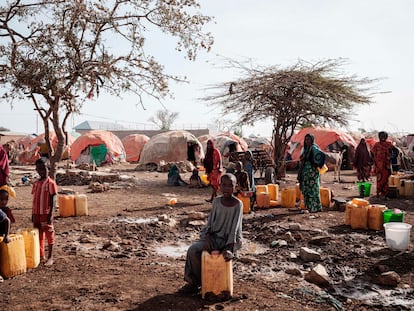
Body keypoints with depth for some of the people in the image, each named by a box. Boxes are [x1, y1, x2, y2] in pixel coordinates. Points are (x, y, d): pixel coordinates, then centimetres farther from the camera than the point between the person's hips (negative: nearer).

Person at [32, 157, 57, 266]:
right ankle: (41, 255, 24)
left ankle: (50, 257, 8)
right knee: (38, 234, 13)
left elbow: (52, 200, -11)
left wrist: (50, 214, -15)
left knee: (49, 234, 1)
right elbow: (34, 199, 13)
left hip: (46, 213, -6)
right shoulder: (36, 183, 10)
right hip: (36, 213, 6)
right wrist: (33, 214, 12)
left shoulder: (50, 183, -9)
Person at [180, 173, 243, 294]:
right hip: (213, 236, 4)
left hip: (228, 240, -4)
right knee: (193, 250, -18)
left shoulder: (238, 204, -10)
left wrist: (229, 248, -21)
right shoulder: (216, 201, 2)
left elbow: (235, 228, -13)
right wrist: (208, 238, -13)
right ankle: (195, 281, -2)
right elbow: (210, 222, 4)